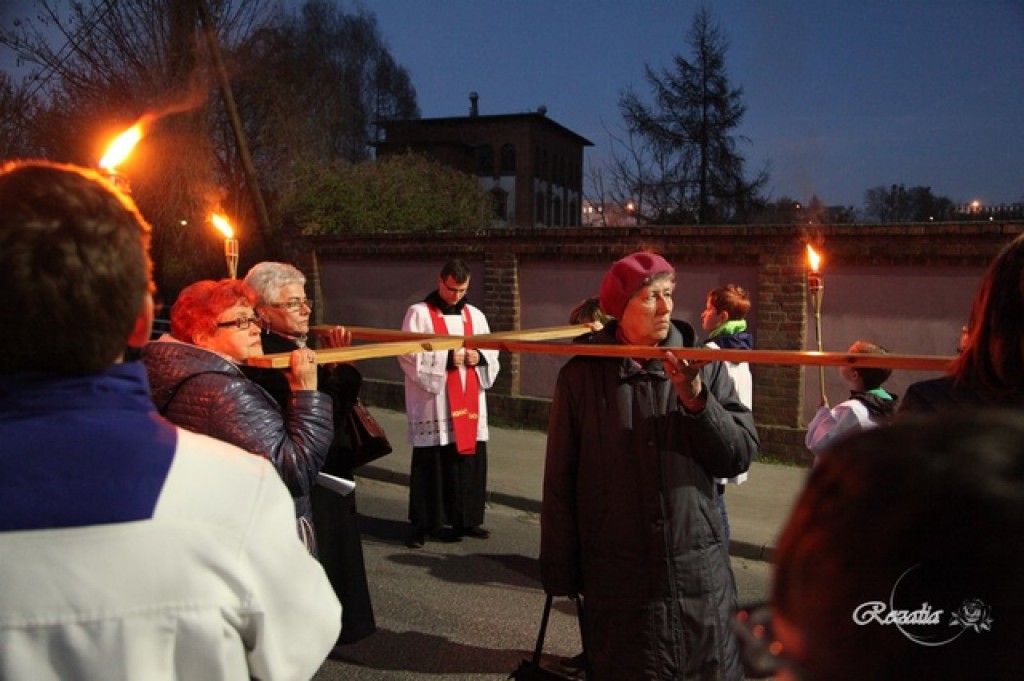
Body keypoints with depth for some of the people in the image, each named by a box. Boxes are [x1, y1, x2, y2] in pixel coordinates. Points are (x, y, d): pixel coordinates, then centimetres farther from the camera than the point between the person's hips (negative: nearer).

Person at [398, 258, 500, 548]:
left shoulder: (475, 315, 13)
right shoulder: (419, 313, -3)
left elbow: (493, 351, 15)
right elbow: (408, 354, -11)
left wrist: (479, 357, -8)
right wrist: (446, 359, -18)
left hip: (469, 402, 5)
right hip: (433, 404, -5)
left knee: (471, 461, 8)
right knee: (432, 463, -2)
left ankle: (466, 519, 21)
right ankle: (424, 523, 7)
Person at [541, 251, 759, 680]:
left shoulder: (702, 367, 0)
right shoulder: (582, 375, -3)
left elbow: (741, 456, -2)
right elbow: (559, 483, 0)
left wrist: (697, 401, -17)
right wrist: (561, 574, 2)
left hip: (699, 571, 2)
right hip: (617, 578, -1)